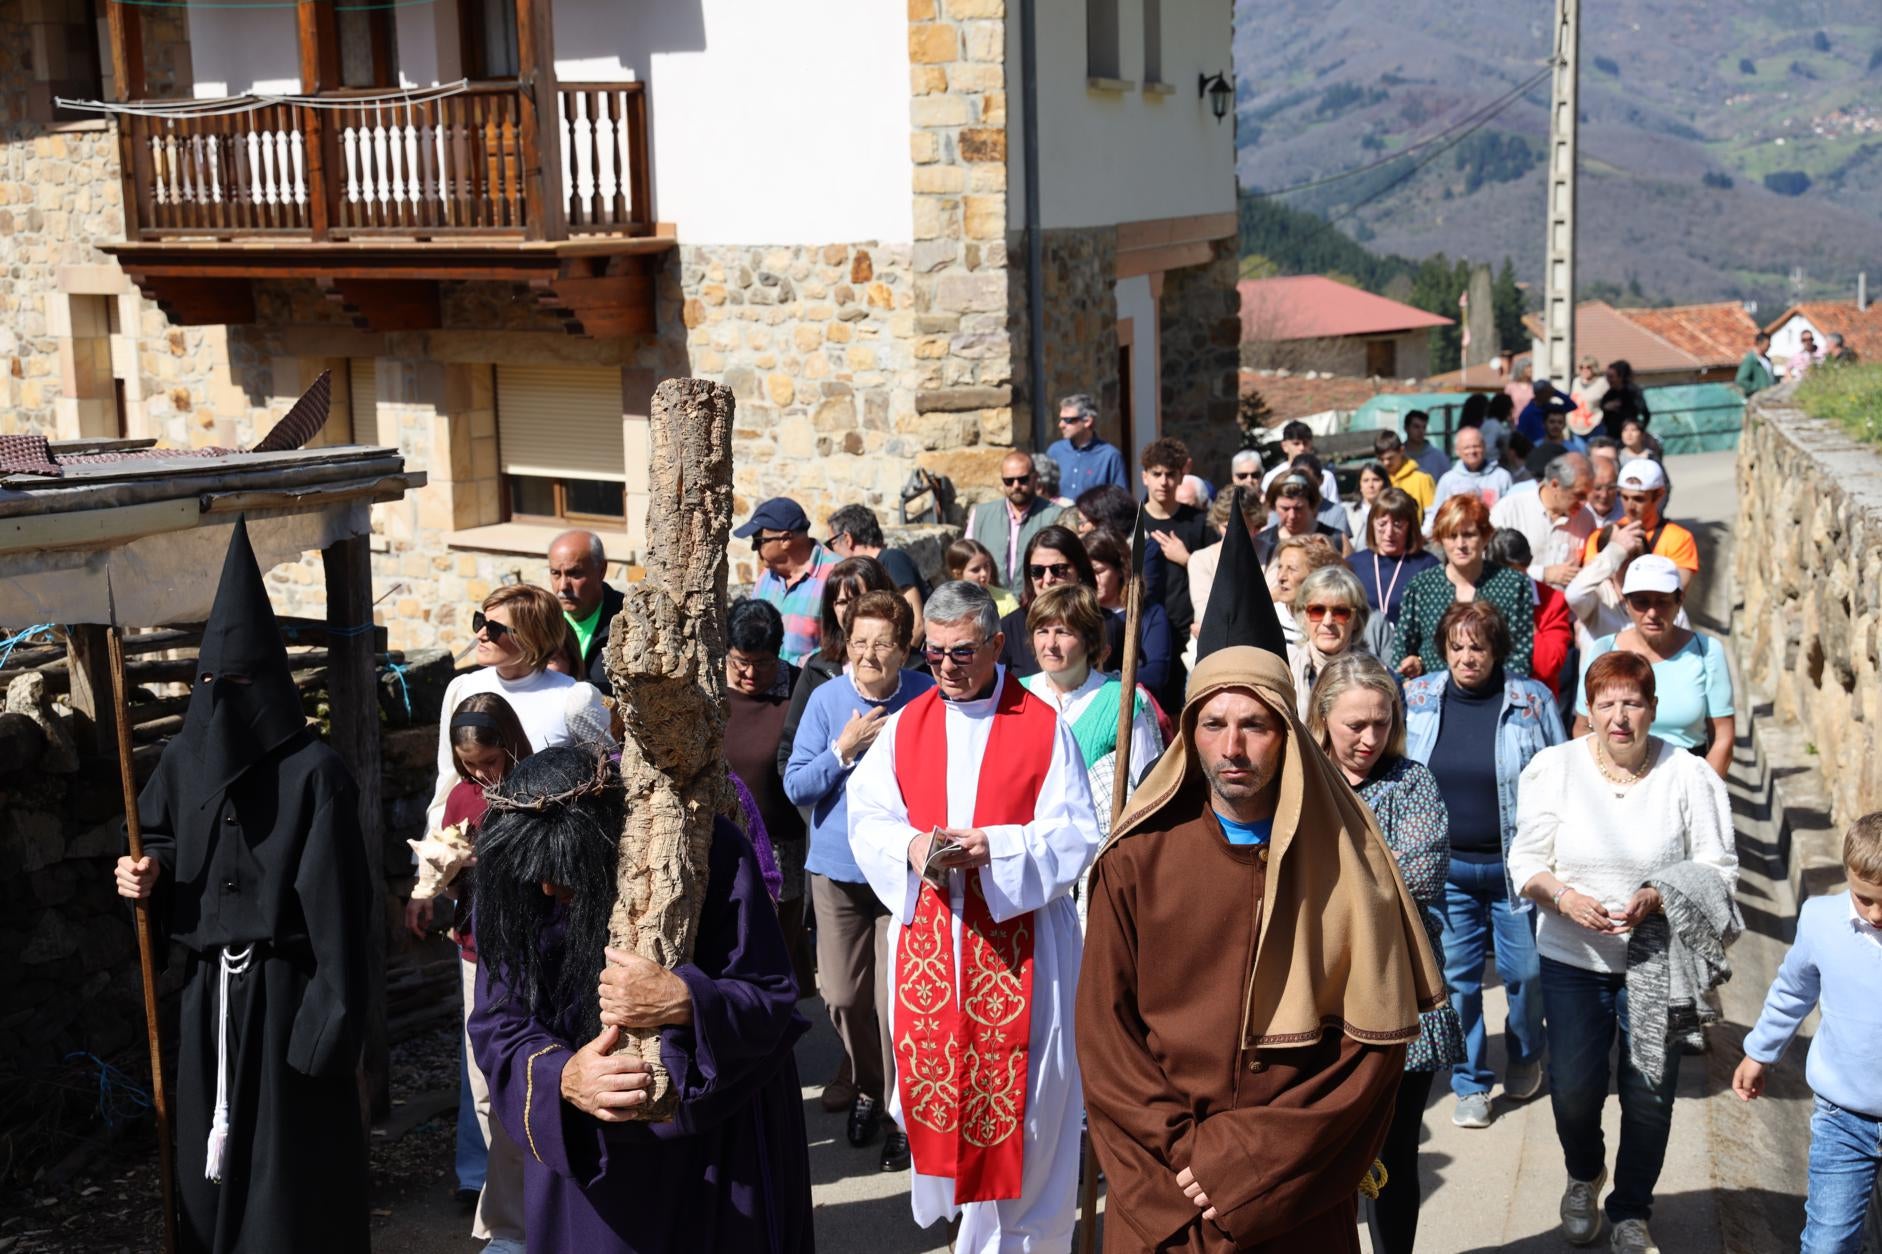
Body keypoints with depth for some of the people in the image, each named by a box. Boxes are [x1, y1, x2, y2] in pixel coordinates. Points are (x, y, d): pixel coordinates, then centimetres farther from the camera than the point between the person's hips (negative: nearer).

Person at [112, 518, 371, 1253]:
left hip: (286, 990, -6)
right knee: (213, 1155, 14)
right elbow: (159, 851, 19)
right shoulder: (183, 759, 4)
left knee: (292, 1163, 3)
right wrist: (146, 878, -5)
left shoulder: (313, 772, -14)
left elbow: (337, 905, -16)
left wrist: (331, 1019, -18)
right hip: (208, 990, 6)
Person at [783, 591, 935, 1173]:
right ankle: (869, 1087, 34)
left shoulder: (927, 699, -6)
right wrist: (844, 749, -16)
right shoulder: (826, 699, -3)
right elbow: (795, 787, -4)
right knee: (842, 996, 8)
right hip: (838, 869, 2)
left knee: (894, 1001, -5)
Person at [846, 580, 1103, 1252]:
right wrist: (910, 847, -16)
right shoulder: (905, 725, 8)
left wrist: (994, 846, -21)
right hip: (928, 929, 3)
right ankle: (953, 1191, 30)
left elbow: (1076, 834, -8)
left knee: (1016, 1086, 0)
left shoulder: (1043, 727, -3)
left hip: (1017, 936, -3)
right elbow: (866, 818, 5)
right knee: (930, 1067, 8)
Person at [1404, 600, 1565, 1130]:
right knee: (1456, 976, 6)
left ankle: (1525, 1056, 37)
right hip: (1443, 866, 1)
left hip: (1516, 864, -1)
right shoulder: (1416, 699, 0)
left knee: (1525, 971, 8)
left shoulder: (1532, 701, -4)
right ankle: (1470, 1083, 21)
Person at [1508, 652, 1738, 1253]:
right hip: (1572, 959, 1)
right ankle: (1584, 1176, 40)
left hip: (1657, 961, 0)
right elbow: (1526, 861, -1)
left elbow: (1718, 871, -7)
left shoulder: (1688, 776, -8)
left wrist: (1655, 899, -24)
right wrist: (1563, 897, -21)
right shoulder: (1555, 767, -5)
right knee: (1573, 1089, 6)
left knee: (1650, 1095, 8)